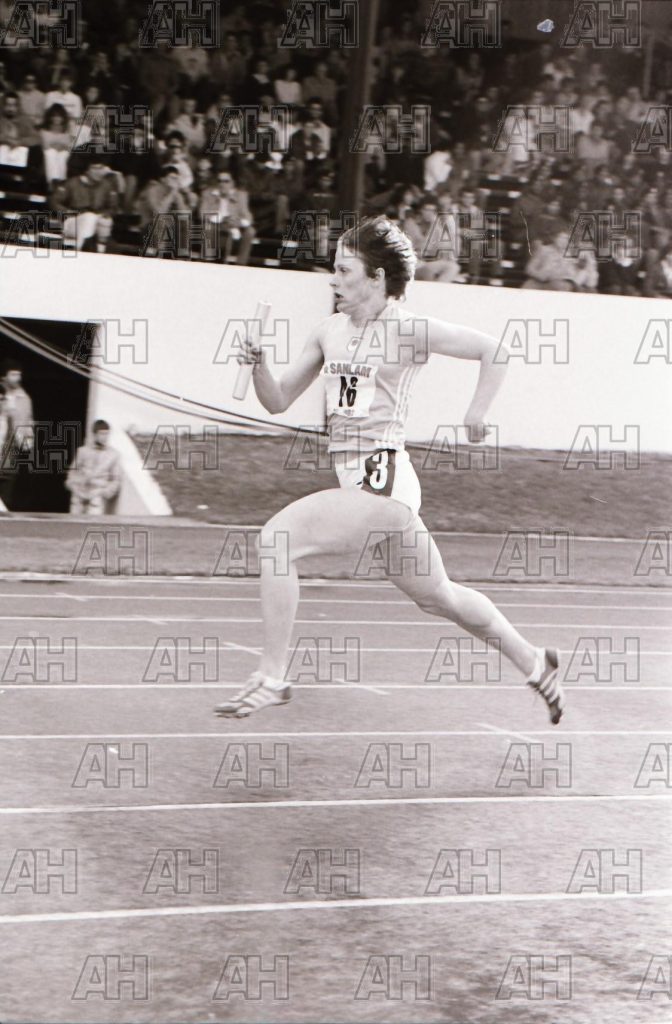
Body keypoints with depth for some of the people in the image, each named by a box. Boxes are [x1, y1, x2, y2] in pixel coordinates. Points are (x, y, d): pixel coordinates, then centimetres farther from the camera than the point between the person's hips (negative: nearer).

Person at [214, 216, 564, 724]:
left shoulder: (407, 330, -8)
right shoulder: (328, 332, 11)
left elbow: (493, 349, -2)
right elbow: (278, 400, 12)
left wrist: (478, 412, -5)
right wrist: (258, 364, -6)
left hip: (382, 481, -8)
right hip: (355, 480, 8)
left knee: (277, 537, -19)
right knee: (437, 596, 19)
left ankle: (272, 678, -11)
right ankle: (534, 663, 37)